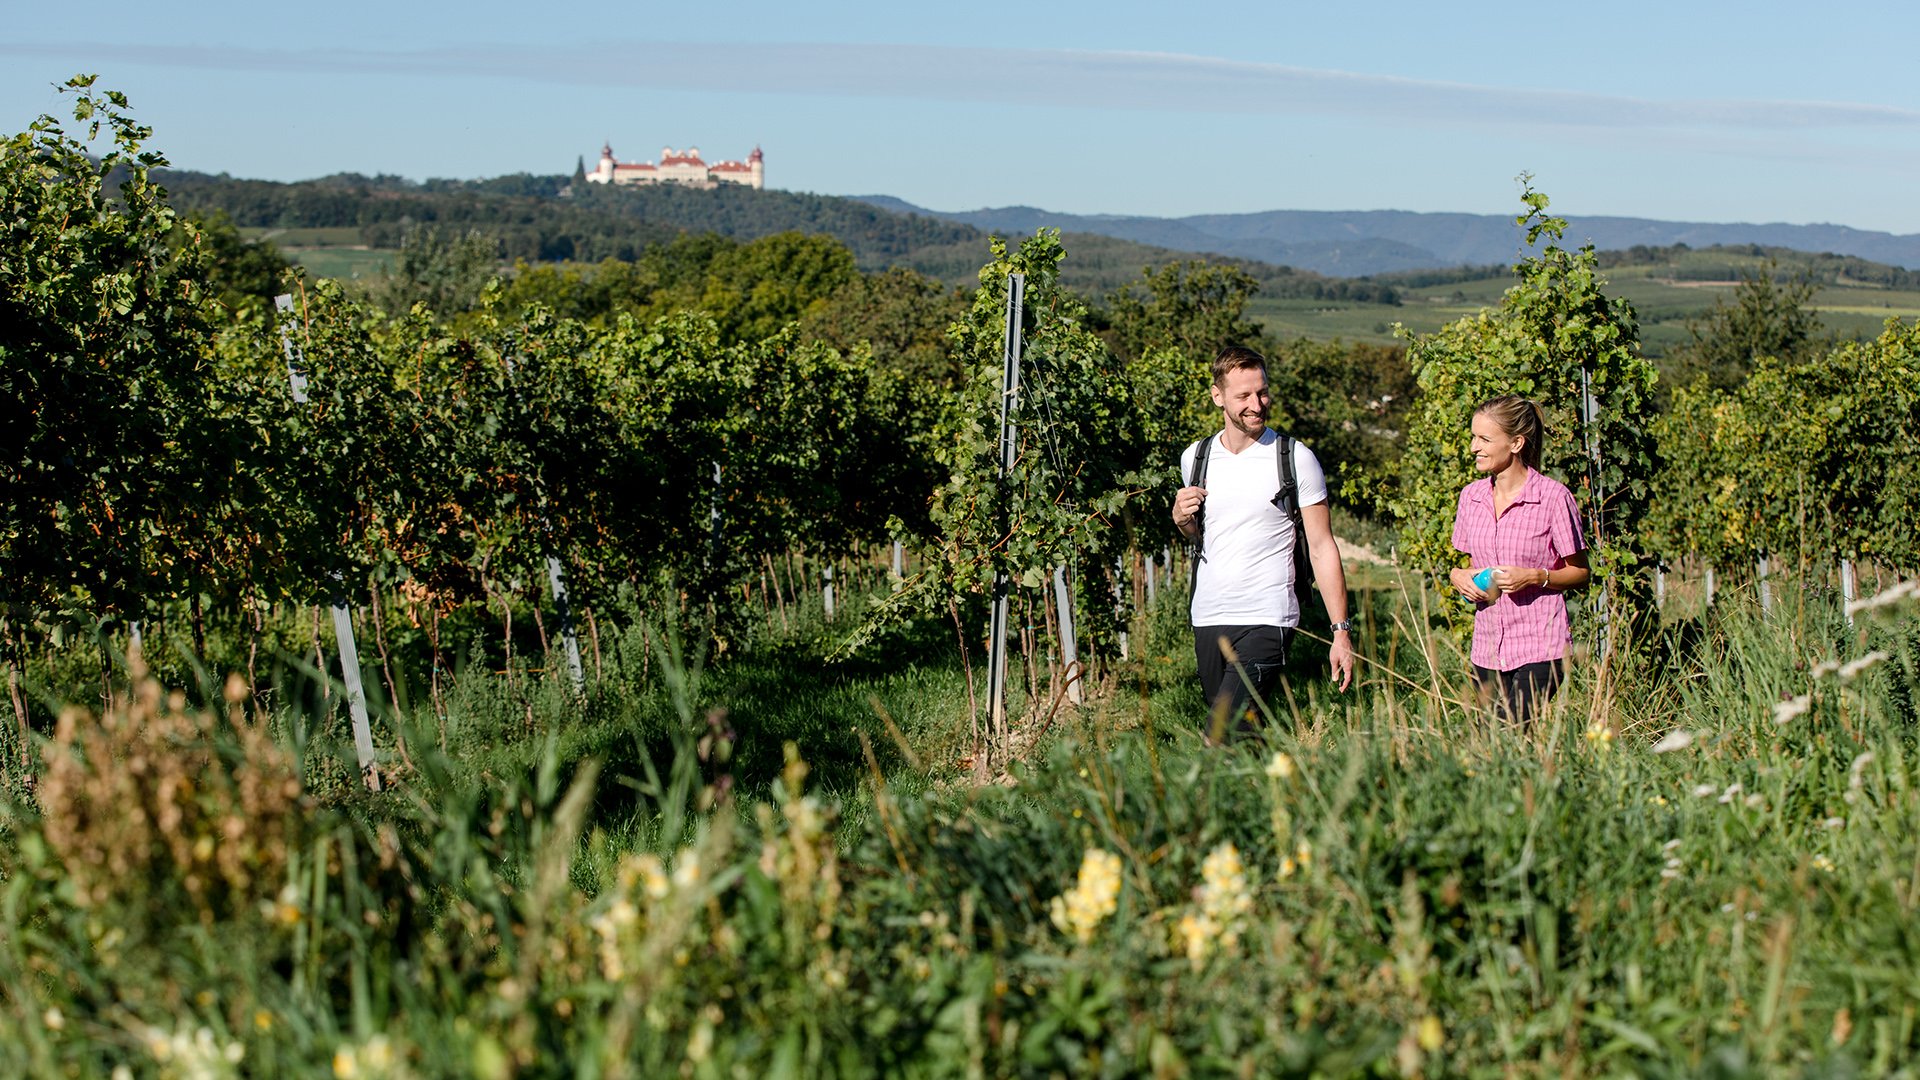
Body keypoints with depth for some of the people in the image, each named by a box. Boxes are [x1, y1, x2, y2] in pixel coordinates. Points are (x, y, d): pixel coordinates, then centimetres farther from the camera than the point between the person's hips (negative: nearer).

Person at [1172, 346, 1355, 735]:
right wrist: (1181, 518, 0)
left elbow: (1322, 546, -3)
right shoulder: (1195, 458, 8)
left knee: (1223, 738, -18)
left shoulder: (1296, 459, -4)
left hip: (1266, 620, -5)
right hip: (1207, 618, 5)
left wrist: (1341, 631, -8)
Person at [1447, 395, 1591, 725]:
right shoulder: (1471, 496, 9)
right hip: (1487, 649, 6)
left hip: (1540, 648, -5)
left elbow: (1580, 572, -1)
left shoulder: (1553, 497, -7)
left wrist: (1535, 577, -18)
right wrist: (1458, 575, 0)